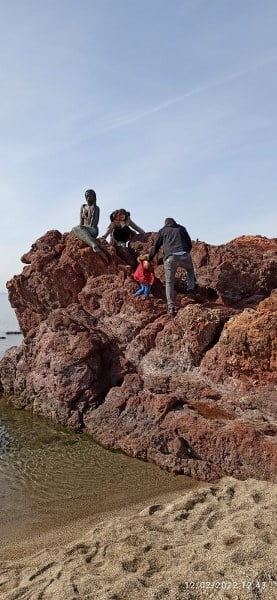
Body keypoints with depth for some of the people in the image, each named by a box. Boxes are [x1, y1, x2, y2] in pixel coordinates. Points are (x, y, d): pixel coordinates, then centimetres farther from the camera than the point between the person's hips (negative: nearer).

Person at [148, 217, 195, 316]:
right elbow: (189, 244, 26)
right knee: (190, 270, 32)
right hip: (184, 256, 1)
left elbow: (155, 247, 21)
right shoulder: (182, 229, 26)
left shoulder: (162, 231, 22)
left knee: (169, 283, 6)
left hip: (170, 258, -1)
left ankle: (171, 307, -4)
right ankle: (190, 288, 11)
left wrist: (149, 259, 32)